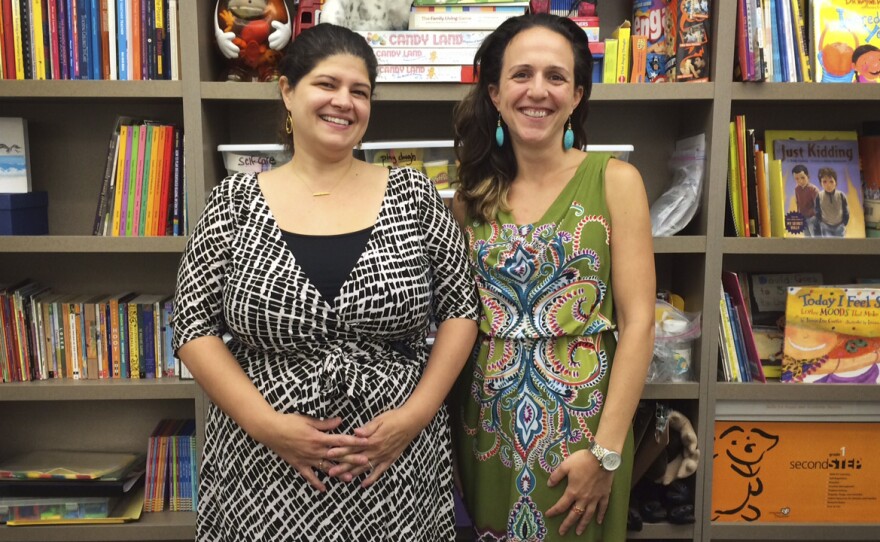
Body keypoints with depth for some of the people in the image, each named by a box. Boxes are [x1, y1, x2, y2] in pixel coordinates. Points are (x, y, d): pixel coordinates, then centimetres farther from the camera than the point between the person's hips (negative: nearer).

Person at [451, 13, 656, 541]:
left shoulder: (614, 180, -5)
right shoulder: (471, 194, 3)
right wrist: (442, 427, -1)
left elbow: (637, 323, -9)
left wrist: (606, 452, -14)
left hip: (581, 424, -2)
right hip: (486, 426, 3)